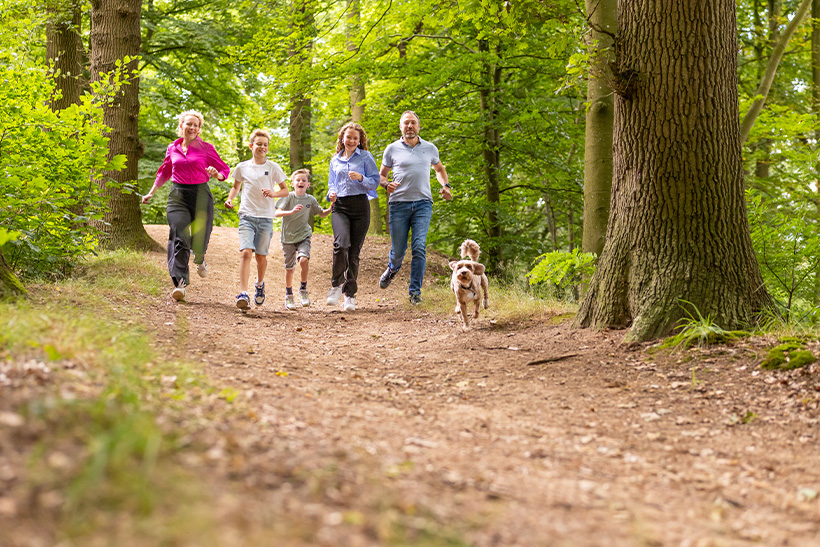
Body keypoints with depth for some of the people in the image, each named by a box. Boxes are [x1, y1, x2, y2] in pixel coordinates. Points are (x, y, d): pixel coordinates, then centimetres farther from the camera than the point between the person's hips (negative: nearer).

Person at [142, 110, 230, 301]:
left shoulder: (206, 149, 3)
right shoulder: (173, 149, 11)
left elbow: (225, 169, 8)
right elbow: (164, 172, 26)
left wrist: (216, 174, -15)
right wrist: (151, 193, 28)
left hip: (200, 194, -1)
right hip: (178, 195, 1)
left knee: (199, 238, -2)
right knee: (179, 238, -12)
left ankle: (199, 260, 38)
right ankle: (180, 283, -16)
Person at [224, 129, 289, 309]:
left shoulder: (273, 168, 2)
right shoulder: (242, 167, 6)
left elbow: (285, 190, 8)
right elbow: (236, 187, 23)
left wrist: (273, 193, -12)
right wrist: (230, 199, 4)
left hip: (266, 217, 0)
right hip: (247, 215, 0)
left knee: (261, 255, 7)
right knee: (246, 252, -16)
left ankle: (260, 284, 36)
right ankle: (243, 293, -21)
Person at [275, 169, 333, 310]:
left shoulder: (310, 200, 3)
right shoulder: (288, 197, -7)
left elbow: (322, 214, 17)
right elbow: (277, 213, -18)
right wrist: (291, 211, -35)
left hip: (303, 236, 1)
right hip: (288, 237, -1)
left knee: (304, 260, -24)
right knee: (289, 268, 6)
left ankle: (303, 289, -3)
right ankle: (288, 295, 27)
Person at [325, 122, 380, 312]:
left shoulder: (366, 157, 7)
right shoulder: (335, 160, 17)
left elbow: (375, 182, 3)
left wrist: (361, 178, -16)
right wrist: (332, 193, 3)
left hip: (360, 206, -1)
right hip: (340, 206, 1)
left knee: (354, 251, -1)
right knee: (341, 243, -25)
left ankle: (350, 295, 11)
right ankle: (336, 285, -8)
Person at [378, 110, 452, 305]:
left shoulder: (430, 148, 11)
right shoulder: (392, 149, 6)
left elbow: (439, 168, 29)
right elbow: (381, 175, 14)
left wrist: (446, 186, 10)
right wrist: (387, 184, -9)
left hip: (423, 203, 1)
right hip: (399, 203, -1)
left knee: (419, 248, -12)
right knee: (398, 249, 4)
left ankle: (415, 292, -7)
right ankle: (392, 269, 40)